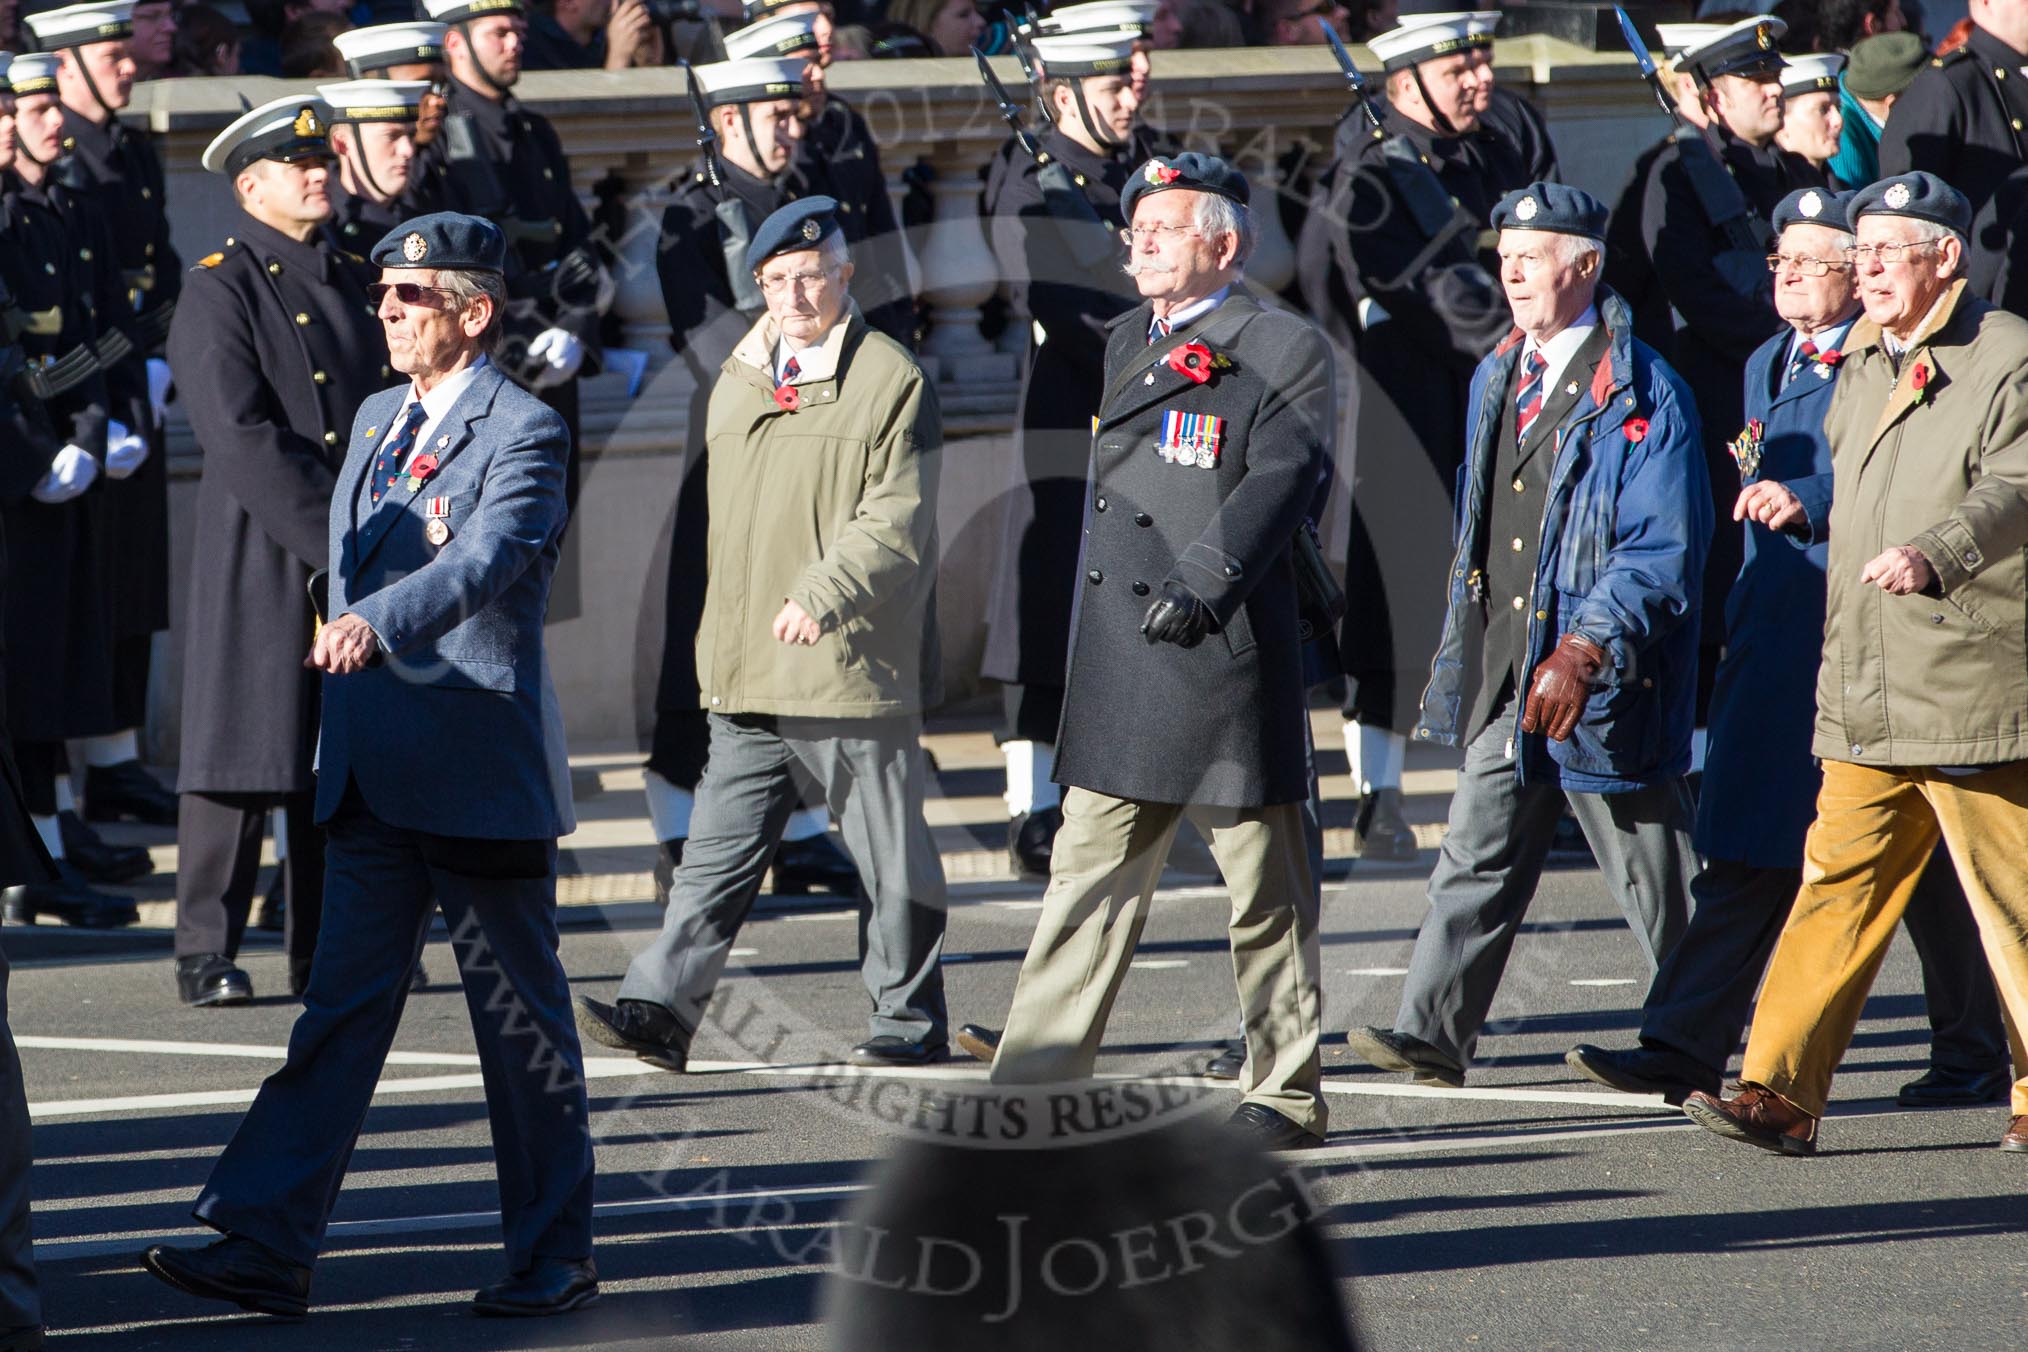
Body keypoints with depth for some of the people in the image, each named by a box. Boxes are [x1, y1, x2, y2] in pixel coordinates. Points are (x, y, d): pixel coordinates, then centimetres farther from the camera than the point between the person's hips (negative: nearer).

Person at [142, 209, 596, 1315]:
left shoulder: (524, 432, -11)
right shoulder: (377, 421, 14)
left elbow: (484, 559, -28)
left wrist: (375, 624, -42)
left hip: (481, 769, -7)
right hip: (372, 770, 7)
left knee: (521, 1020, 3)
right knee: (341, 1009, 5)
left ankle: (553, 1256, 13)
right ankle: (268, 1247, 2)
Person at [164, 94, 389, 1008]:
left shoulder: (357, 279, 15)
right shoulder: (219, 290, -6)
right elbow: (242, 442, -14)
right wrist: (335, 540, -17)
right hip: (261, 566, -6)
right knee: (244, 756, -4)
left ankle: (327, 954, 13)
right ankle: (207, 955, 2)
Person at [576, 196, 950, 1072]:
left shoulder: (890, 381, -5)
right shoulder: (749, 374, 16)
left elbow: (896, 524, -11)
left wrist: (823, 594, -25)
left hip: (851, 667, -6)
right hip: (749, 671, 6)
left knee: (889, 858, 4)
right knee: (718, 848, 1)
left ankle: (910, 1019, 15)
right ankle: (661, 1011, -4)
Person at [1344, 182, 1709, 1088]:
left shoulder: (1640, 394, -12)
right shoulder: (1498, 377, 13)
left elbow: (1665, 553, -17)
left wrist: (1584, 653, -24)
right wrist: (1461, 651, 18)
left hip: (1604, 674, -7)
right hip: (1505, 671, 7)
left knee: (1650, 870, 5)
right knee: (1478, 853, 0)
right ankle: (1433, 1033, -3)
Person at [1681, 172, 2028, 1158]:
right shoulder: (1865, 363, 20)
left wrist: (1936, 554, -34)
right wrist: (1802, 512, 17)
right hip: (1866, 699, 7)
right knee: (1838, 883, 1)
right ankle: (1780, 1093, -2)